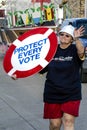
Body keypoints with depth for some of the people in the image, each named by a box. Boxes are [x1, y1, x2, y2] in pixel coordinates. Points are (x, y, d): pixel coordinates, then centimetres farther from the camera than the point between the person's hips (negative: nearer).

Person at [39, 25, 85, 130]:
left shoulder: (74, 49, -5)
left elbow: (81, 52, -30)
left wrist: (76, 39, -50)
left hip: (71, 94, -2)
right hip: (52, 94, 2)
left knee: (68, 121, -7)